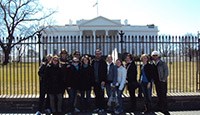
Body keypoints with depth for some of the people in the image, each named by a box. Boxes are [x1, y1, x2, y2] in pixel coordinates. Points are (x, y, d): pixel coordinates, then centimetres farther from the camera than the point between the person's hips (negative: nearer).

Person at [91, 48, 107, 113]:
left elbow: (105, 72, -9)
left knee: (101, 95, -1)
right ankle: (97, 107, 18)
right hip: (95, 81, 5)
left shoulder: (103, 62, -5)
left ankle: (102, 108, 6)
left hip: (101, 81, -5)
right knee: (96, 95, 10)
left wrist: (103, 80, -16)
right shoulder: (93, 62, 10)